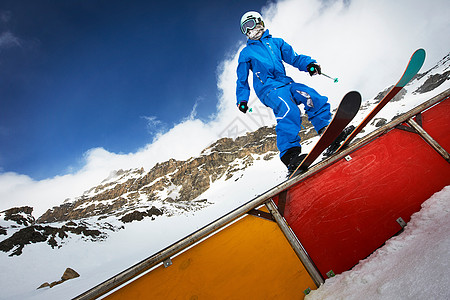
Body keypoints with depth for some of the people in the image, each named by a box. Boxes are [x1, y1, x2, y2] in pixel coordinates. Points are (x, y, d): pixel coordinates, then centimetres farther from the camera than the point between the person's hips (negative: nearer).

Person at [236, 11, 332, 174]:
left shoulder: (276, 42, 25)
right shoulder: (246, 52, 20)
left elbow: (294, 57, 19)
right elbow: (242, 79, 22)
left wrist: (309, 64, -2)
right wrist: (242, 99, 9)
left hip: (286, 83, 4)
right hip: (267, 87, -4)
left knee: (314, 97, -23)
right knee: (288, 110, -34)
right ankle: (289, 154, -42)